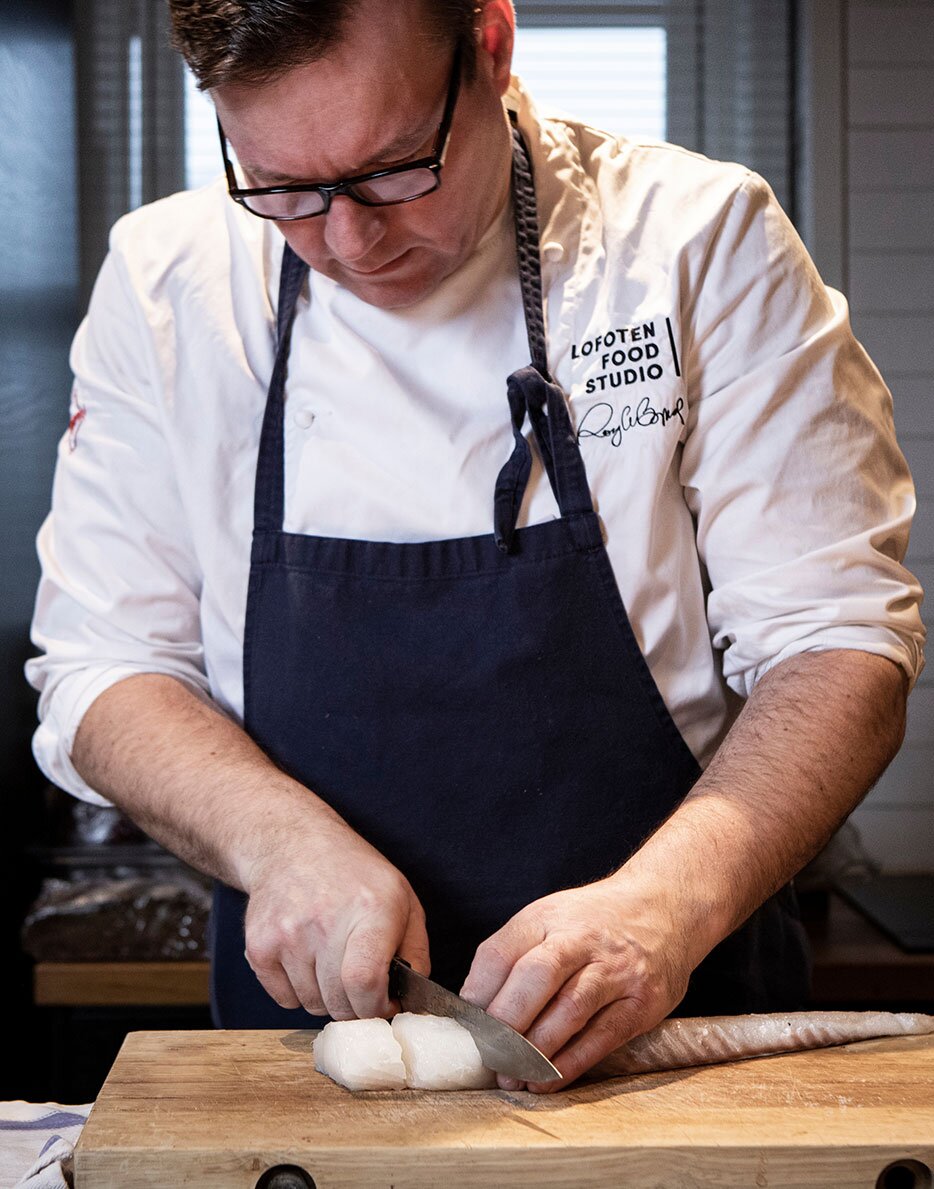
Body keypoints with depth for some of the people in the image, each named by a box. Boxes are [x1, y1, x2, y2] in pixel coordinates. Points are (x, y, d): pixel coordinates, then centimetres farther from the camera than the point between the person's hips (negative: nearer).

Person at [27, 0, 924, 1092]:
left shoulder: (704, 241, -8)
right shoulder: (164, 281, -2)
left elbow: (841, 641, -10)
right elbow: (106, 667, 1)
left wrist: (669, 903, -26)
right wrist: (280, 837, -18)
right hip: (307, 1022, 1)